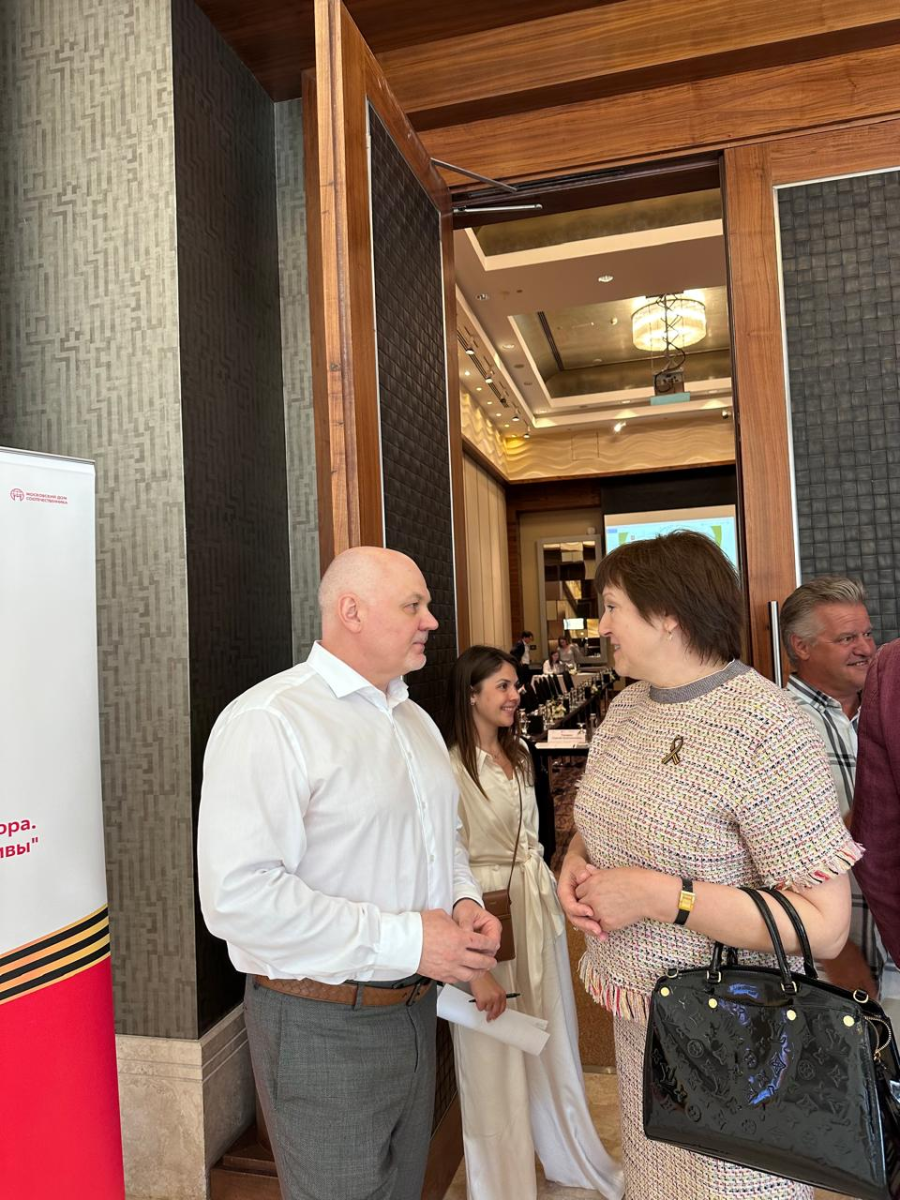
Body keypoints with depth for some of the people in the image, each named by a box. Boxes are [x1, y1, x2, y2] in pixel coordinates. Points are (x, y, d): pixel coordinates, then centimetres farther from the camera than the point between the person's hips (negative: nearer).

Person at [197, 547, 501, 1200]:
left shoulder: (415, 719, 10)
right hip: (322, 1025, -8)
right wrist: (404, 940, -25)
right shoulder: (268, 720, -20)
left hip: (414, 1007, 8)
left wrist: (464, 900, 0)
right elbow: (237, 894, -28)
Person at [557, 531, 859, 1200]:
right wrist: (576, 869, -5)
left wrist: (661, 896, -27)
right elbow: (598, 826, 16)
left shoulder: (767, 730, -22)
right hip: (638, 1016, 7)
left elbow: (825, 926, -23)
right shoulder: (625, 708, 1)